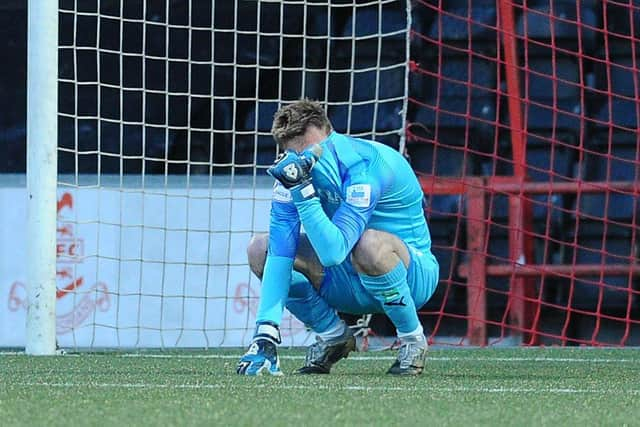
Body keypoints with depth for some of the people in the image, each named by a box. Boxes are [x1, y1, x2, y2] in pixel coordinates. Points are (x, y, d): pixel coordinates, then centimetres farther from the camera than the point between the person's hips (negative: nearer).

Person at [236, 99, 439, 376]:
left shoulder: (368, 166, -29)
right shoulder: (294, 170, -12)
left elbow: (334, 252, -38)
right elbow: (280, 253, -19)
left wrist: (303, 189, -42)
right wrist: (265, 334, -28)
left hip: (413, 276, -6)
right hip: (348, 284, 6)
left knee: (371, 244, -40)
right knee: (260, 249, -10)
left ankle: (413, 339, -15)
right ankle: (333, 336, 5)